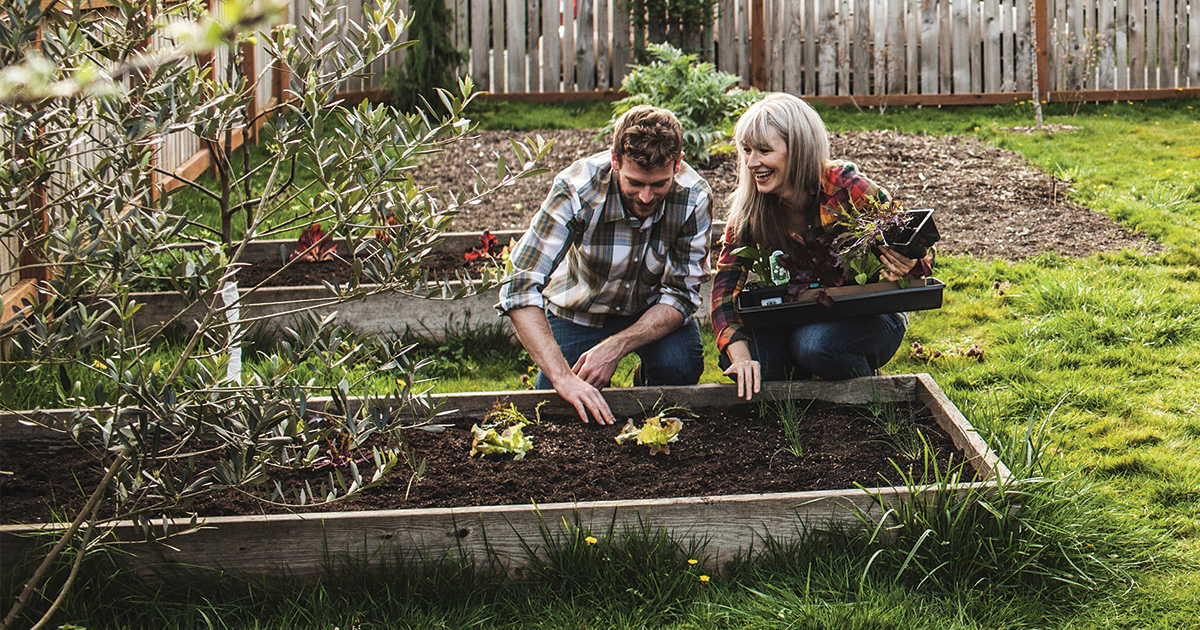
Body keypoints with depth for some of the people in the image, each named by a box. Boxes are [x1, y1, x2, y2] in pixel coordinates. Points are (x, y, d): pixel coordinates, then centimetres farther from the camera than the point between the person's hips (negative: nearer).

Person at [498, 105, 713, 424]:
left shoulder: (694, 197, -27)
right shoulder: (575, 189, -33)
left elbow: (681, 294, -20)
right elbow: (520, 290, -37)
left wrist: (615, 347, -36)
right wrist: (562, 376, -49)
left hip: (653, 311, 1)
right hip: (580, 312, -1)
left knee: (681, 367, -29)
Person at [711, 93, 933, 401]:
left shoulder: (846, 185, -21)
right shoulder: (748, 208, -9)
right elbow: (726, 280, -12)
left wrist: (908, 266, -40)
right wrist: (740, 355, -28)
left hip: (869, 319, -4)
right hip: (799, 321, 4)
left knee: (814, 344, -35)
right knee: (733, 358, -23)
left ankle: (866, 385, -3)